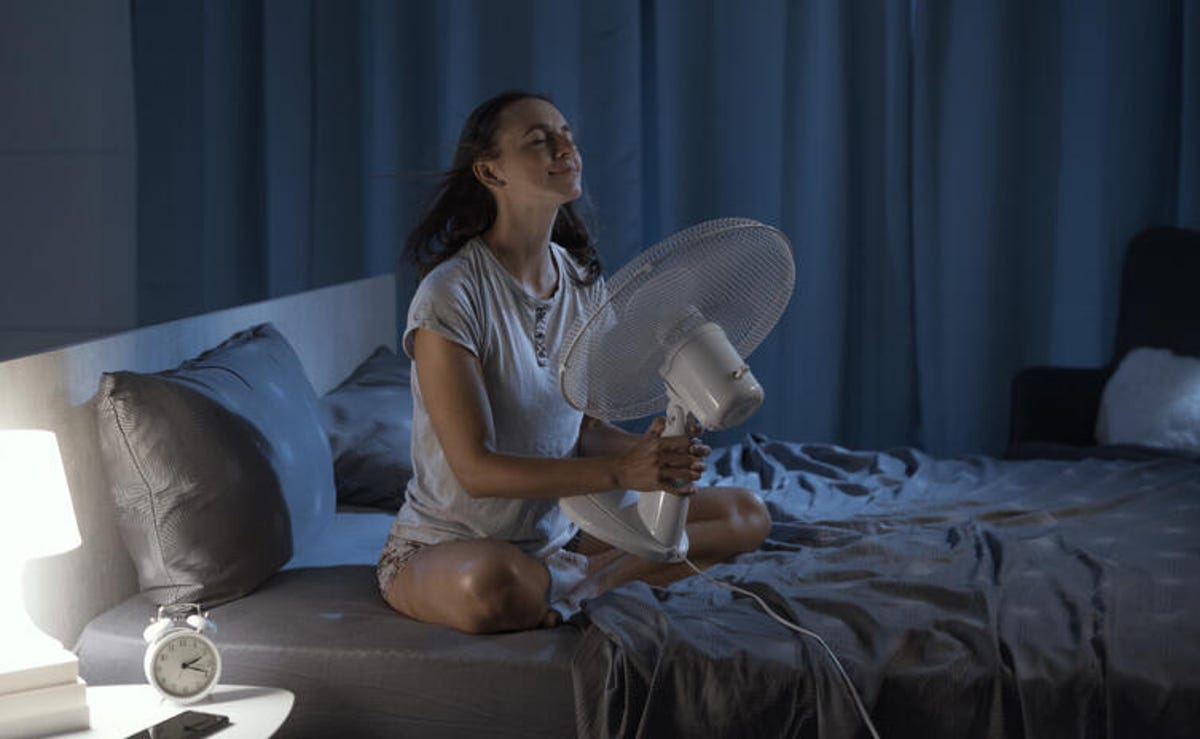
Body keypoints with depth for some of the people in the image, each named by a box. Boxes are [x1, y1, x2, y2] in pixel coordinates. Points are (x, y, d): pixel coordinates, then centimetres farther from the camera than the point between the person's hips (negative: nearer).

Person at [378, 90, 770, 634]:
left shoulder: (584, 283, 3)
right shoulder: (450, 294, -19)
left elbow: (586, 429, 6)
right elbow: (476, 470, -23)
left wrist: (649, 450, -16)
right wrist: (619, 472, -32)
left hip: (561, 530, 7)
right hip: (444, 546, -7)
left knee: (746, 515, 0)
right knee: (492, 585, -43)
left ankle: (578, 578, -13)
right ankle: (598, 578, -11)